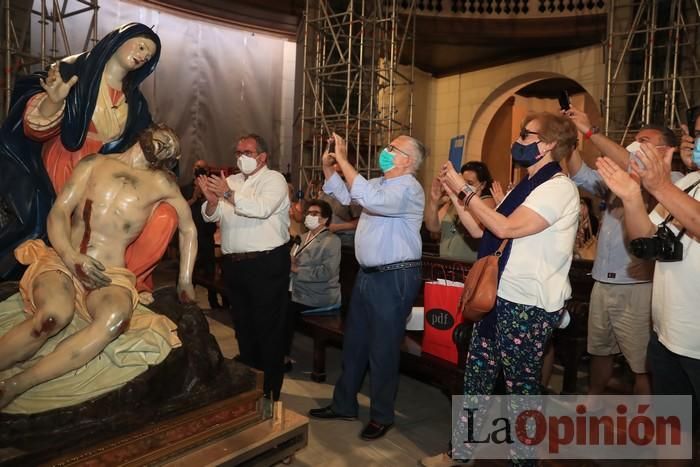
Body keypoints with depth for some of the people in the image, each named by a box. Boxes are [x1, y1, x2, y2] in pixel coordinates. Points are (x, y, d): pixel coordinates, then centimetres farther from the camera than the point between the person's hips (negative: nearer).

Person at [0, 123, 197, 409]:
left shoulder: (161, 183, 11)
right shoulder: (95, 163, 13)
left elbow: (188, 228, 19)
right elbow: (59, 211, 6)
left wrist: (185, 281, 12)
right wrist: (72, 258, -12)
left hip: (109, 275, 0)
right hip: (61, 260, 0)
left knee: (115, 318, -35)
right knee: (55, 315, -34)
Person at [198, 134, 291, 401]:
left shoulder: (274, 180, -4)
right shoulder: (231, 181, 14)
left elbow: (262, 208, -22)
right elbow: (211, 216, 8)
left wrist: (228, 194, -21)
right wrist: (212, 200, -12)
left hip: (267, 264, -7)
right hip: (234, 263, 7)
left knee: (268, 328, 1)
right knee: (243, 325, 18)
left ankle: (269, 391, 15)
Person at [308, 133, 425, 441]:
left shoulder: (408, 188, -16)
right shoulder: (380, 183, 12)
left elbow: (370, 199, -34)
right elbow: (345, 195, 22)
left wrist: (343, 161, -28)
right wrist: (328, 166, 7)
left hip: (394, 277, -9)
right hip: (368, 273, 9)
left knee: (383, 349, 3)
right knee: (354, 341, 17)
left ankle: (382, 416, 22)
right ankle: (344, 405, 33)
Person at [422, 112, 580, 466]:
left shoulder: (559, 187, -13)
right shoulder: (526, 187, 16)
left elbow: (506, 228, -24)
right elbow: (482, 232, 13)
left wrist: (464, 189, -16)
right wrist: (454, 194, 7)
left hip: (528, 305, -8)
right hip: (500, 297, 9)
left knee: (521, 385, 7)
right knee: (476, 377, 13)